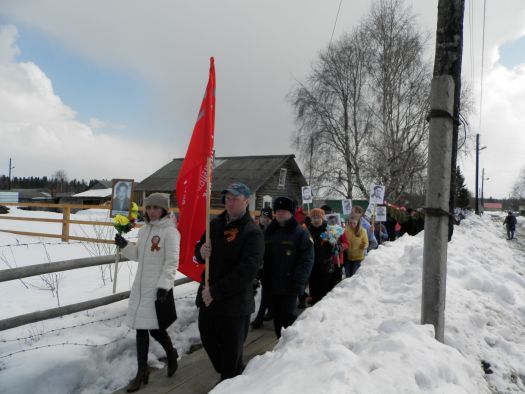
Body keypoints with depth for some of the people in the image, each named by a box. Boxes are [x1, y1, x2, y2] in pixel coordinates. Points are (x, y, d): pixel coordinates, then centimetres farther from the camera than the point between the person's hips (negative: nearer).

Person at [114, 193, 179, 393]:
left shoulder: (170, 232, -12)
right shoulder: (144, 229, 10)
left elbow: (172, 262, -15)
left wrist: (164, 286, -20)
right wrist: (124, 246, 2)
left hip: (158, 288, -7)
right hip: (140, 286, 7)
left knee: (155, 329, 0)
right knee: (141, 329, 10)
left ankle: (171, 354, 31)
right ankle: (142, 371, 24)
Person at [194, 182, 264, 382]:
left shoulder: (252, 232, -14)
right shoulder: (215, 224, 7)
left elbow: (247, 270, -21)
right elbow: (199, 251, 17)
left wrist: (216, 292, -21)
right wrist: (201, 252, -9)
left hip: (234, 303, -7)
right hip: (207, 297, 7)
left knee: (231, 353, 6)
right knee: (208, 340, 21)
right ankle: (229, 374, 45)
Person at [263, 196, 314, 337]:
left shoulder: (301, 233, -7)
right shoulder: (269, 232, 10)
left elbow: (307, 260, -12)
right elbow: (263, 257, 15)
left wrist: (298, 281, -19)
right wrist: (264, 278, 7)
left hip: (289, 285, -6)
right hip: (272, 284, 6)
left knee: (288, 315, -8)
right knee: (277, 315, 15)